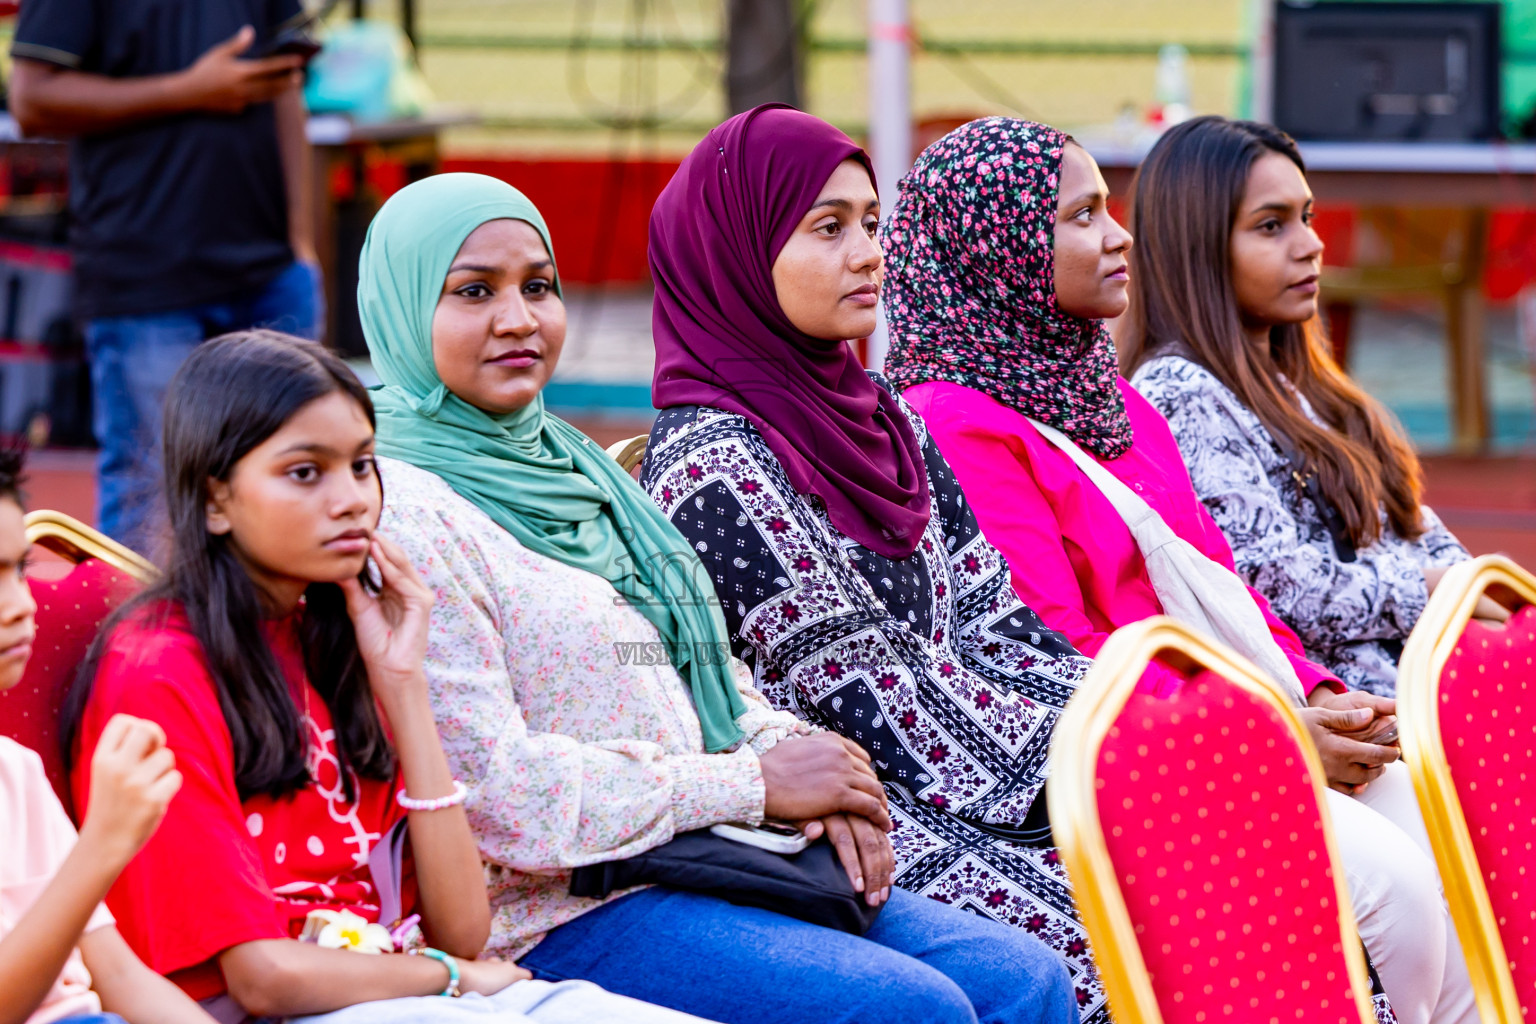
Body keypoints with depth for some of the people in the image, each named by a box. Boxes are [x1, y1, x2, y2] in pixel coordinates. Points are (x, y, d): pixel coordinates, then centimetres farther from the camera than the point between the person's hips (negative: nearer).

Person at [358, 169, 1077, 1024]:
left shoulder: (577, 472, 18)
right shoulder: (408, 517, -11)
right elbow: (493, 789, -18)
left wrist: (790, 752, -1)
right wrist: (753, 784, -13)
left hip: (701, 854, 9)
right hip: (558, 918, -8)